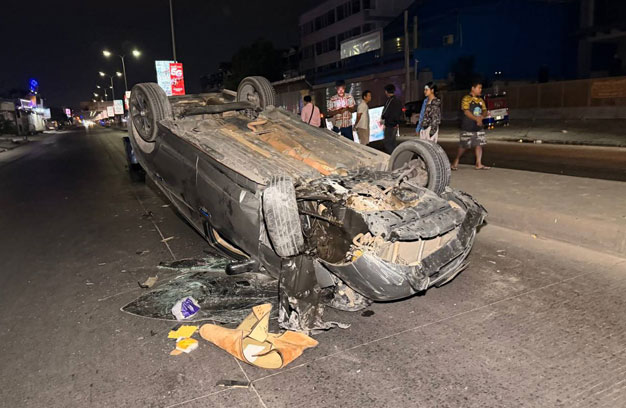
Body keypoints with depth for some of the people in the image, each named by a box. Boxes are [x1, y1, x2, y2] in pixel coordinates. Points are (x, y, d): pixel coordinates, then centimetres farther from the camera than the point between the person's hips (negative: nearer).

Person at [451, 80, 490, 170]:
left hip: (478, 127, 6)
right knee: (464, 146, 0)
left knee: (479, 144, 1)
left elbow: (484, 111, 10)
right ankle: (456, 161, 18)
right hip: (467, 127, -6)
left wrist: (481, 117, -13)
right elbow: (466, 112, -16)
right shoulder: (466, 99, -6)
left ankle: (479, 164, 3)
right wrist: (476, 119, -23)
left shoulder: (480, 100, 15)